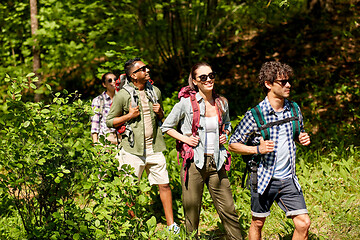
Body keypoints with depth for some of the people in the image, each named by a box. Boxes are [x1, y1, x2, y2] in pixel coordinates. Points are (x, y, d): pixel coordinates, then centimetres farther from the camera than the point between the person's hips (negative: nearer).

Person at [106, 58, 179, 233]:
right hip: (133, 150, -4)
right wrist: (129, 116, -13)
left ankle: (171, 224, 16)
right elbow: (109, 121, 1)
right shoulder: (122, 95, -6)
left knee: (164, 185, 5)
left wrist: (160, 112, 1)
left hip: (154, 148, 4)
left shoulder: (155, 91, 10)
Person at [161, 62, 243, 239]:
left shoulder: (222, 102, 7)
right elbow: (166, 126, 7)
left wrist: (225, 135, 7)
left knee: (228, 210, 1)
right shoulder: (186, 103, -4)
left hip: (216, 163, 3)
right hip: (194, 163, -3)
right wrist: (184, 138, -7)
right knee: (192, 213, 5)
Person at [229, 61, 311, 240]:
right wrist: (257, 149, -21)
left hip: (288, 179, 4)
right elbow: (233, 144, -5)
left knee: (303, 224, -5)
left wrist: (303, 139, -3)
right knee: (257, 223, 10)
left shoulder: (294, 109, 3)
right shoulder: (255, 115, -12)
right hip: (264, 178, -3)